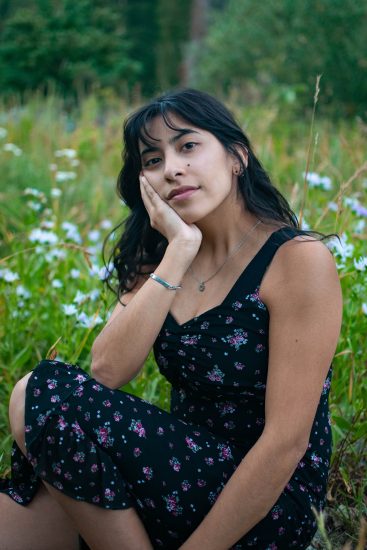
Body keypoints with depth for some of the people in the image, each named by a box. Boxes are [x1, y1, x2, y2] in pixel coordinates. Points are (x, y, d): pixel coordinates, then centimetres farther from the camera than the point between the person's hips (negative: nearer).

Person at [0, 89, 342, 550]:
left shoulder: (297, 259, -13)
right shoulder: (157, 259, 8)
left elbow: (287, 441, -18)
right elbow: (107, 372, -10)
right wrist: (180, 251, -14)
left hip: (271, 507, -6)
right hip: (187, 476, 6)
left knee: (45, 394, -19)